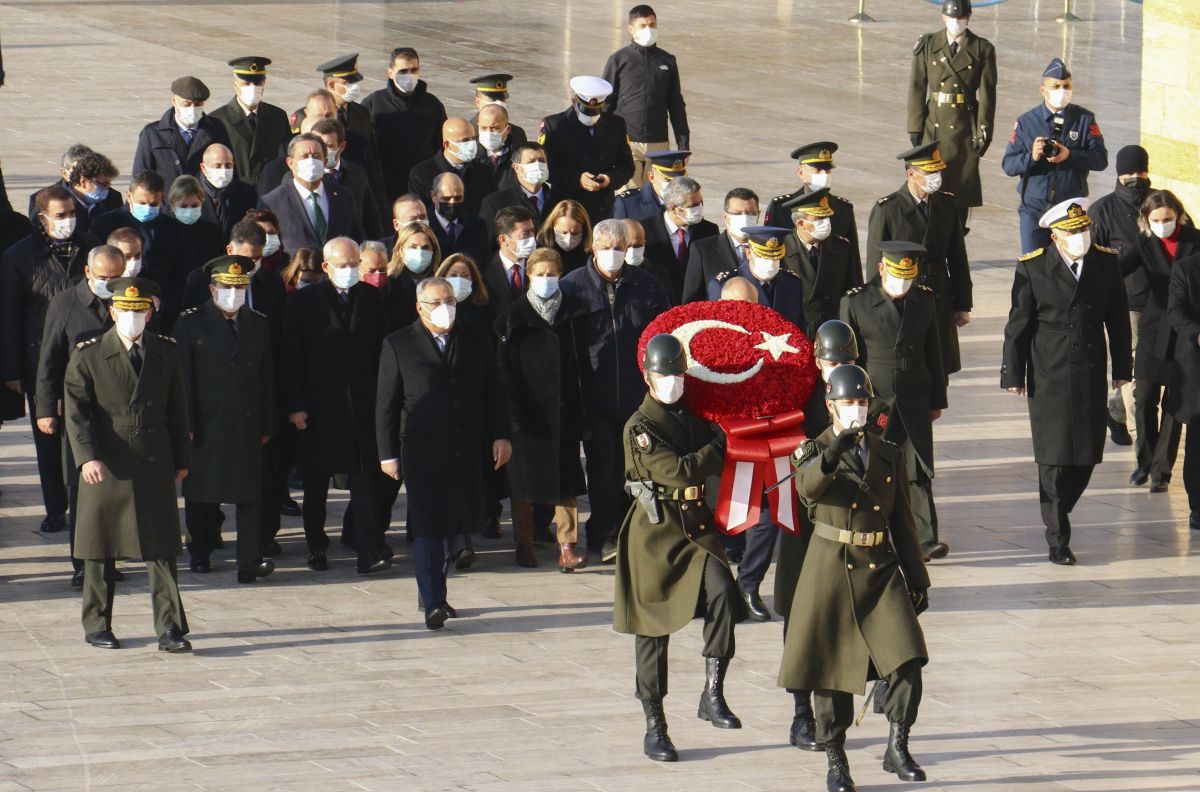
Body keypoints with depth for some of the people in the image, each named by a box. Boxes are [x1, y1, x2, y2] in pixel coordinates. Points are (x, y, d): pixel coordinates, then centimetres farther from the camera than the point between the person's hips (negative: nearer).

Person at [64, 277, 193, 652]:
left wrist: (182, 458, 11)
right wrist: (87, 456, -21)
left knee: (161, 550, -3)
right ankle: (97, 625, 19)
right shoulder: (88, 356, -2)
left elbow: (177, 410, 14)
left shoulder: (166, 353, 8)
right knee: (101, 550, 7)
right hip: (106, 468, -2)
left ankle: (170, 629, -4)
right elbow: (75, 410, -8)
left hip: (155, 467, 2)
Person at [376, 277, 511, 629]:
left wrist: (500, 435, 3)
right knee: (427, 528, -7)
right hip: (421, 451, -3)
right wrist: (388, 452, -3)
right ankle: (433, 603, -5)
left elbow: (494, 391, 12)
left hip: (465, 453, 3)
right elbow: (386, 404, 1)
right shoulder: (398, 345, 0)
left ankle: (433, 593, 23)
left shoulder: (476, 340, 9)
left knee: (449, 525, 8)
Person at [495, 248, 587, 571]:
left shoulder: (569, 314, 7)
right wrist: (515, 409, -10)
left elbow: (579, 363, 8)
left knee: (566, 479, -3)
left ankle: (567, 547, -5)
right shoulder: (515, 316, 1)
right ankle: (524, 545, 13)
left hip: (563, 408, 1)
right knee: (525, 481, 4)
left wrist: (578, 408, 1)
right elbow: (506, 367, -2)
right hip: (527, 409, -1)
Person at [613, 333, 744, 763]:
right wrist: (721, 445, -11)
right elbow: (679, 470, -21)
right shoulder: (640, 427, -9)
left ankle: (712, 695, -16)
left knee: (722, 591, -23)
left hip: (697, 525, 4)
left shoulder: (696, 417, 10)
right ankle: (654, 726, 12)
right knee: (652, 629, 2)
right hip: (656, 531, -4)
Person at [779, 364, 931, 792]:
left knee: (907, 661, -11)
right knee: (831, 667, 1)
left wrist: (917, 579, 12)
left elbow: (902, 521, 15)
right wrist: (830, 455, -44)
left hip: (881, 570, 3)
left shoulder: (888, 454, 11)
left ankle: (897, 748, 3)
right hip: (832, 571, -3)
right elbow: (807, 487, -24)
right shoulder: (814, 451, 0)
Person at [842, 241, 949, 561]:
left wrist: (937, 400, 14)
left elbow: (933, 353, 14)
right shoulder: (855, 302, -4)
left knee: (919, 471, -3)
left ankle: (926, 539, -6)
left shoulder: (925, 300, 7)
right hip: (873, 402, -2)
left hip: (915, 403, 2)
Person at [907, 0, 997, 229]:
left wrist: (984, 132, -7)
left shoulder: (982, 49, 0)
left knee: (962, 187, 3)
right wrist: (915, 129, -3)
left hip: (966, 128, 0)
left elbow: (987, 94, -1)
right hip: (934, 125, 0)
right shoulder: (927, 45, 2)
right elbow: (917, 88, 2)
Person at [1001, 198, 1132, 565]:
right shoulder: (1032, 268, -6)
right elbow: (1018, 324, -3)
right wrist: (1014, 374, -3)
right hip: (1049, 378, -3)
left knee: (1086, 455, 4)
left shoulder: (1106, 262, 2)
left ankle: (1058, 513, 28)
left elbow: (1117, 319, 9)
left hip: (1092, 376, 3)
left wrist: (1122, 367, 9)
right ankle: (1057, 539, 5)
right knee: (1054, 457, -3)